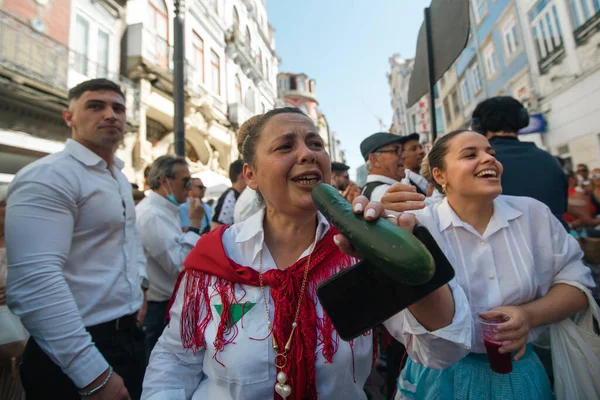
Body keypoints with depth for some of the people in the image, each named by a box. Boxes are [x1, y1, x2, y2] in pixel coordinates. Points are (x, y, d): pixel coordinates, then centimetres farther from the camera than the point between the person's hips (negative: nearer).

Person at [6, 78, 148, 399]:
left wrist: (140, 285, 10)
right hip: (76, 363, -8)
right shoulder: (46, 176, -18)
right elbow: (34, 282, -27)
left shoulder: (120, 179, 10)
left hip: (129, 336, 9)